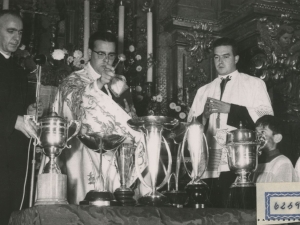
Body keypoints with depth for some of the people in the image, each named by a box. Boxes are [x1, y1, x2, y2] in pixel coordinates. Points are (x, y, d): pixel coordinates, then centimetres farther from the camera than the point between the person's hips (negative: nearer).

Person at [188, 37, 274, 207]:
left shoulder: (254, 84, 9)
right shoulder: (204, 91, 21)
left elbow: (267, 117, -5)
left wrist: (229, 108, -12)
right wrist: (204, 114, -5)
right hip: (209, 167, 4)